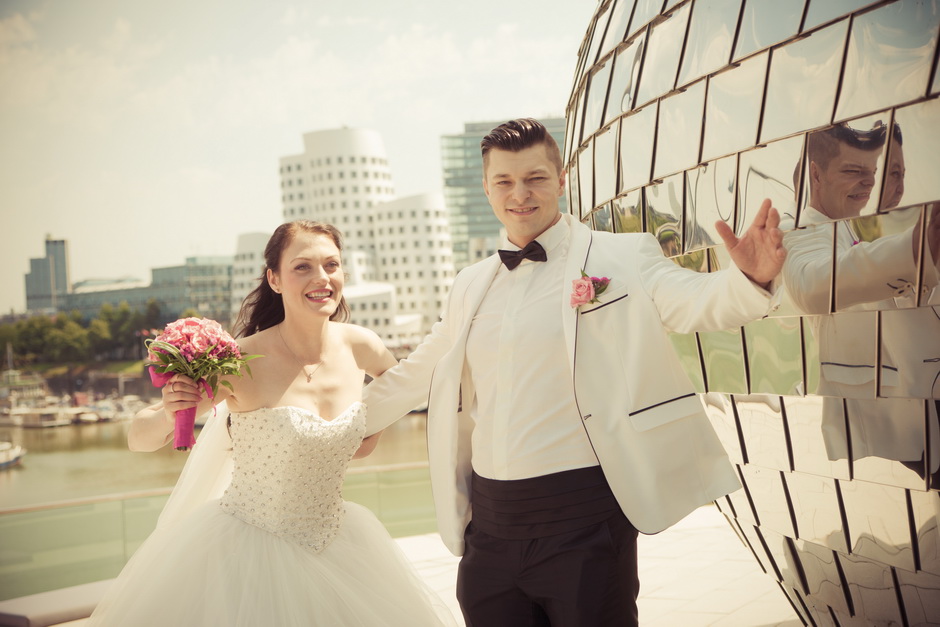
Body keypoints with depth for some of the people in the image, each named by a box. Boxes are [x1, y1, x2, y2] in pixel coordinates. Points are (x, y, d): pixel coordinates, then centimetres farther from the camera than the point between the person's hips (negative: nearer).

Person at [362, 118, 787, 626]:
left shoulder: (623, 258, -1)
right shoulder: (471, 286, 14)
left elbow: (695, 301, -17)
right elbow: (418, 372, 26)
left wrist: (749, 279, -38)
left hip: (584, 513, -5)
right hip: (489, 519, 5)